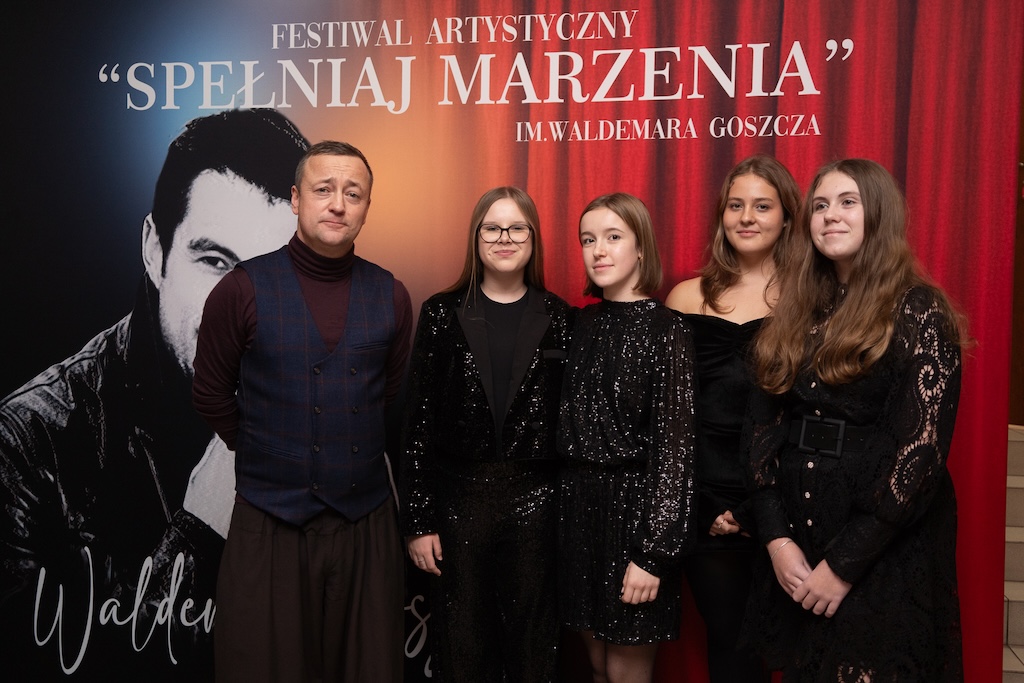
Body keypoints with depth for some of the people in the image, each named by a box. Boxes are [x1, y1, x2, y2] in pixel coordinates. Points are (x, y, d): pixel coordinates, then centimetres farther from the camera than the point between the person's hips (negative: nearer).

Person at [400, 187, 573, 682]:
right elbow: (418, 421, -1)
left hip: (535, 502, 1)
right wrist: (418, 520, -3)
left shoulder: (558, 319, 3)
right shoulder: (442, 314, 1)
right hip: (458, 500, 0)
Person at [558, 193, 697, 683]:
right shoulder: (581, 324, 6)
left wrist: (653, 551, -15)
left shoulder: (666, 330, -11)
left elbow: (674, 444, -13)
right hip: (577, 504, 5)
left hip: (635, 507, -5)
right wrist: (560, 505, 8)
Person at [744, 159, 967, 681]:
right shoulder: (795, 313, 7)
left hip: (886, 553, -5)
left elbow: (923, 444, -15)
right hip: (794, 545, 5)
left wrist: (844, 562, -16)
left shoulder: (918, 311, -8)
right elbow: (763, 428, 3)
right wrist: (777, 538, -7)